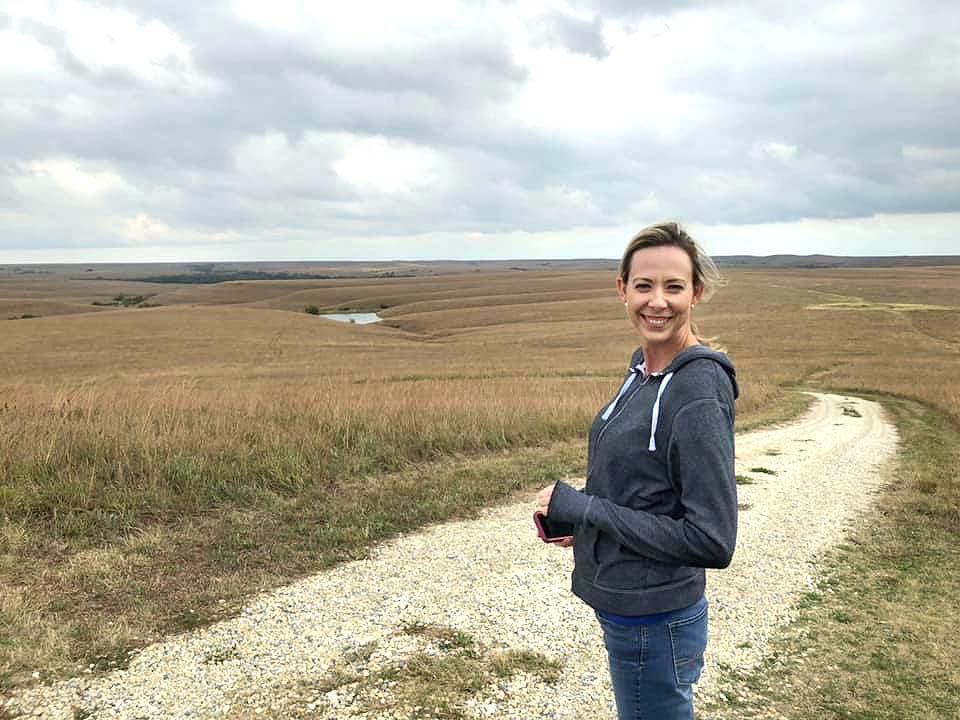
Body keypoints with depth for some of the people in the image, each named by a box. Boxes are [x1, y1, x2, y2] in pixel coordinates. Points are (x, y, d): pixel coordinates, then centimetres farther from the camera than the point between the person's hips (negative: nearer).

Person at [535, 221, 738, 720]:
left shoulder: (698, 398, -24)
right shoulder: (644, 368, 3)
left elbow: (713, 542, -25)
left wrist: (584, 508, -22)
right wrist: (577, 519, -1)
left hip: (653, 626, -9)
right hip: (624, 607, 9)